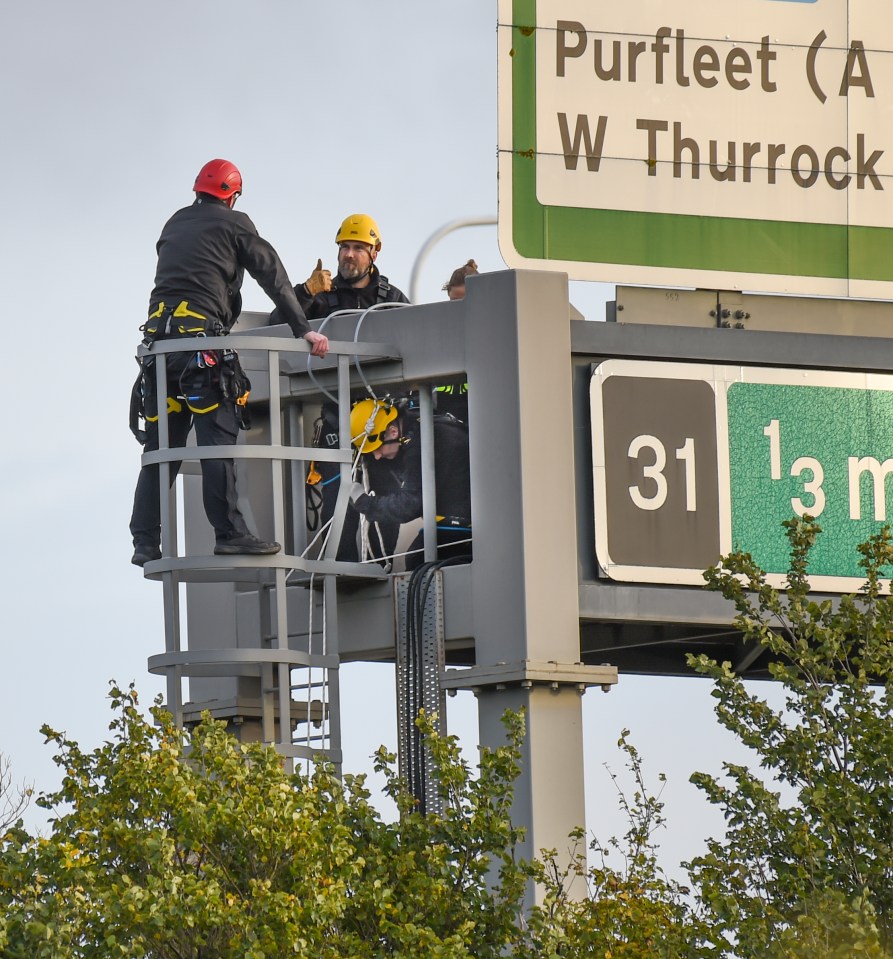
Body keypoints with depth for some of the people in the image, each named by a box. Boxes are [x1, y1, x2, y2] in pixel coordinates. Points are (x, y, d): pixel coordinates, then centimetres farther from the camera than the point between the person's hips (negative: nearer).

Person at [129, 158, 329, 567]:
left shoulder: (174, 225, 24)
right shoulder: (232, 224, 8)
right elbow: (273, 277, 6)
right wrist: (304, 330, 8)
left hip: (158, 334, 6)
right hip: (201, 337, -6)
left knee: (161, 446, 7)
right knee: (218, 437, -10)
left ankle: (145, 541, 2)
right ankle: (229, 532, -19)